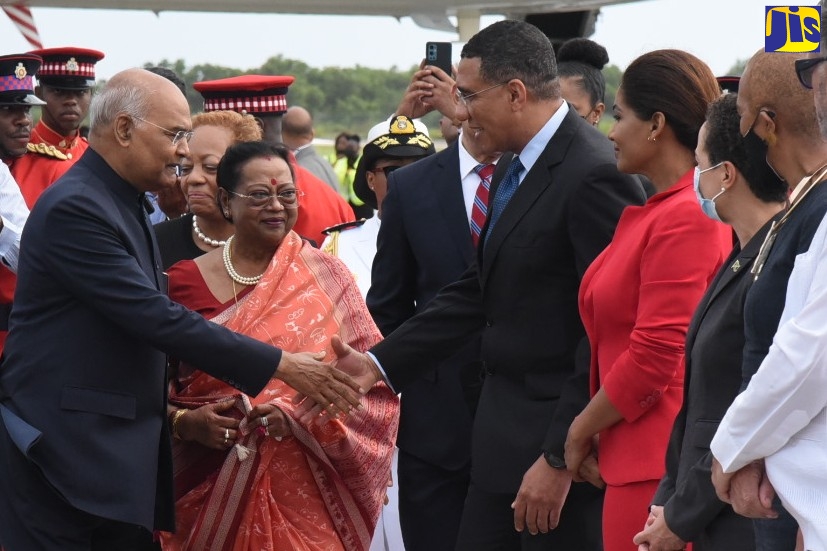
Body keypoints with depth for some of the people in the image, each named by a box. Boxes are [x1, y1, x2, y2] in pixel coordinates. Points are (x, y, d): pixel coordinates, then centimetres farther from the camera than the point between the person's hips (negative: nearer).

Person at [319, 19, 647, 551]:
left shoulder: (595, 175, -18)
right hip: (503, 431, 9)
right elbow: (477, 292, 16)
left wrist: (561, 457, -20)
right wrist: (377, 364, 10)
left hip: (561, 437, -9)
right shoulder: (514, 168, 12)